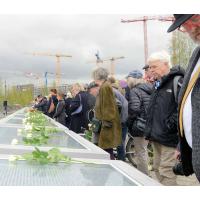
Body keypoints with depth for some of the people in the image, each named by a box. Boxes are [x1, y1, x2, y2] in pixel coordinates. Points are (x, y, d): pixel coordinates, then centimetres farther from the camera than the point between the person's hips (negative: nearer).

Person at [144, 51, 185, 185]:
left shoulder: (177, 81, -14)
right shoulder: (158, 83, 16)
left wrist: (171, 124, -20)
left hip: (169, 138, -9)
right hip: (156, 136, 10)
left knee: (166, 171, -7)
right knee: (157, 168, 16)